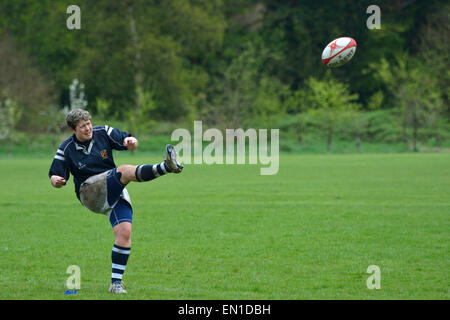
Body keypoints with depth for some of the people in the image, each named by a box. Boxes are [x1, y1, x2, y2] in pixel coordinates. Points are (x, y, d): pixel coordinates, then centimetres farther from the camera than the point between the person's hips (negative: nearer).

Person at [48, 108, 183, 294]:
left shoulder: (103, 133, 5)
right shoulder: (66, 149, 0)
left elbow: (131, 144, 8)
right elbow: (55, 176, 5)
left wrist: (131, 141, -17)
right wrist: (56, 180, -20)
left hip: (115, 194, 3)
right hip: (90, 194, -3)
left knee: (124, 233, -17)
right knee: (126, 170, -29)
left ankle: (116, 282, -10)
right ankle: (166, 167, -50)